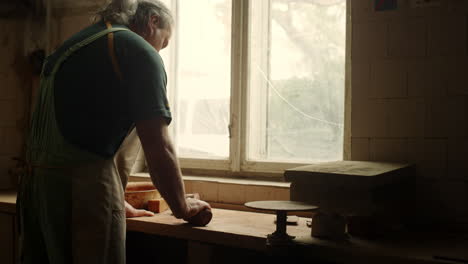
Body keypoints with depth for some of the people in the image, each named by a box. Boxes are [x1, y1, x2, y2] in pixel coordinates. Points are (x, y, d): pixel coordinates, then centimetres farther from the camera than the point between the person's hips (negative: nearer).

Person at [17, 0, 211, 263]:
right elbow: (158, 148, -8)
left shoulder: (72, 44, 22)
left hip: (33, 181, 8)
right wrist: (184, 209, 7)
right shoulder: (142, 53, -4)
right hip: (82, 191, -8)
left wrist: (118, 204, 30)